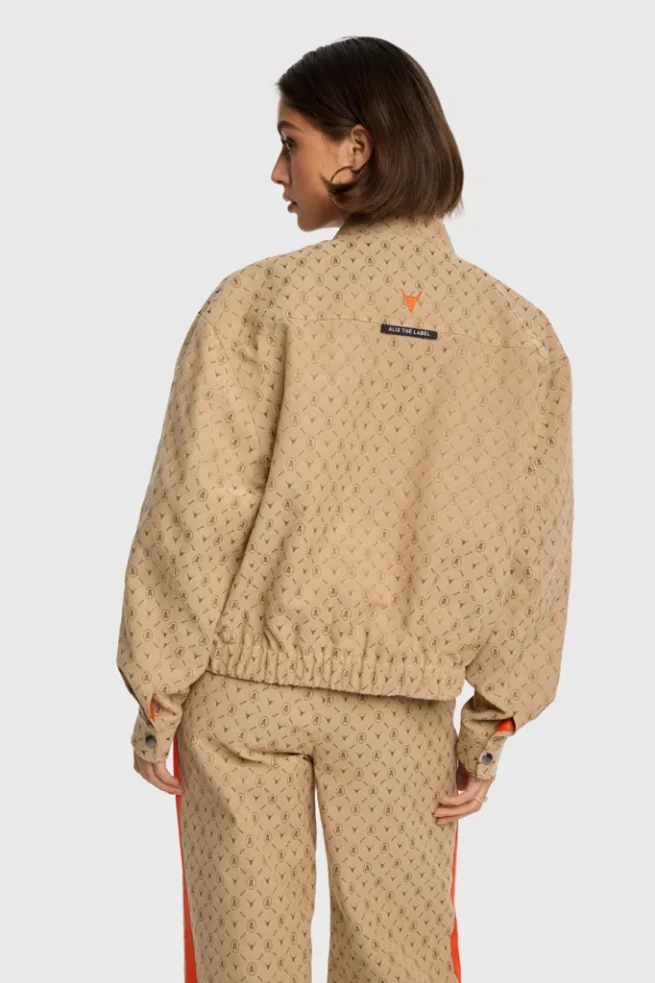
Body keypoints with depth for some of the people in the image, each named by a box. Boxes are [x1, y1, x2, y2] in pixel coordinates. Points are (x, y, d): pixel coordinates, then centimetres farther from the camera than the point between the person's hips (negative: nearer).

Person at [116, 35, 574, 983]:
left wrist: (157, 690, -1)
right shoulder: (519, 331, -1)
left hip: (245, 679, -1)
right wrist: (496, 718, 6)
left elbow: (199, 511, -10)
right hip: (403, 696, 2)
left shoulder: (260, 300, -9)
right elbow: (529, 547, -1)